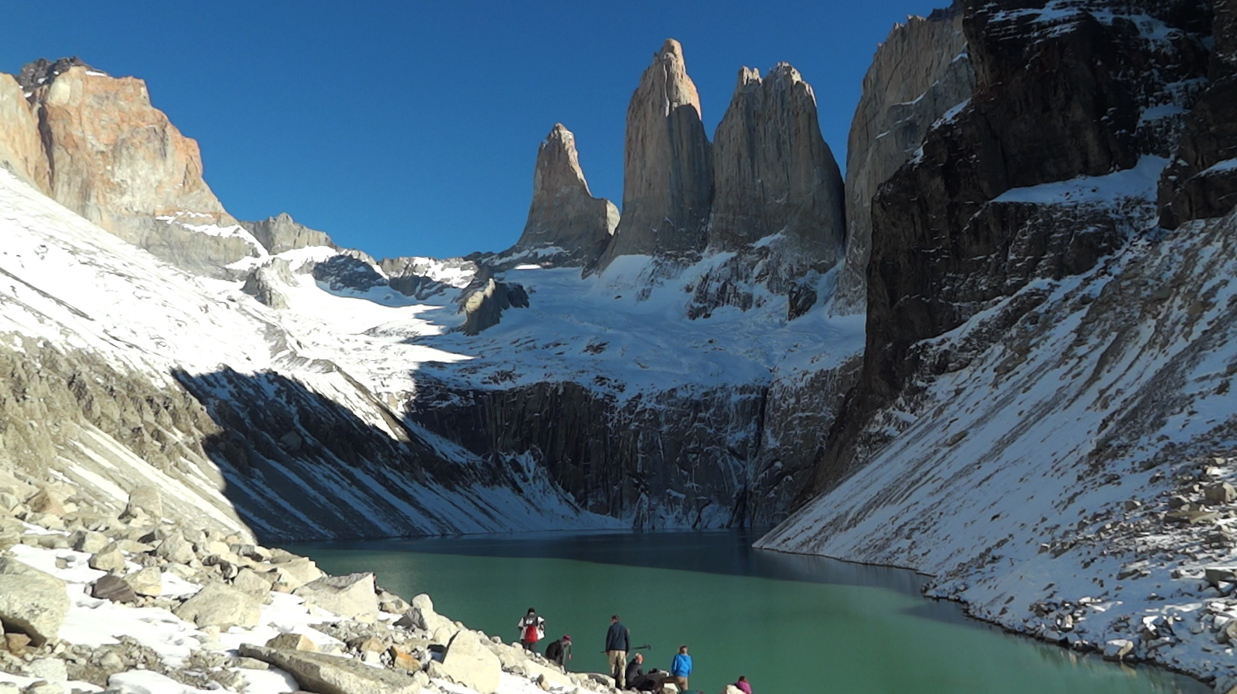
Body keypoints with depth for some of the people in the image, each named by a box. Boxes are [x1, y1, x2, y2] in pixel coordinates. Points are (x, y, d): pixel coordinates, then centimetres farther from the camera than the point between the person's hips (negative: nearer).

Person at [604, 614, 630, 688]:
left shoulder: (612, 627, 1)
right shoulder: (624, 628, 10)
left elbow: (608, 639, -2)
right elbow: (628, 640, 7)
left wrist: (607, 650, 3)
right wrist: (627, 651, 11)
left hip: (613, 649, -2)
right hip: (622, 650, 2)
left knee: (612, 666, 3)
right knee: (622, 667, 1)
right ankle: (622, 685, -6)